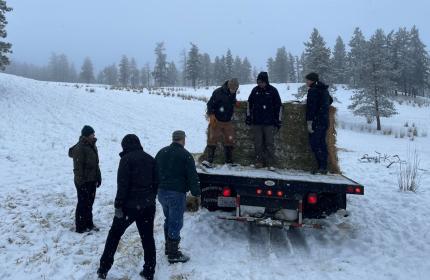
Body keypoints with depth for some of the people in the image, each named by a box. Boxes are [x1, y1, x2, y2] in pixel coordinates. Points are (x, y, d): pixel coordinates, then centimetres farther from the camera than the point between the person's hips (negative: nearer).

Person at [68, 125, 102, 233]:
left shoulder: (92, 146, 10)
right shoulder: (79, 148, -18)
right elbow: (78, 167, -20)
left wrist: (98, 178, 17)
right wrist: (81, 182, -20)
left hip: (92, 180, 8)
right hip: (83, 182, -8)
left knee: (89, 203, 16)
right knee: (83, 204, 1)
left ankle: (89, 223, 28)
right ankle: (80, 227, 12)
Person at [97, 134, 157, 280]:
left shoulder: (127, 159, -9)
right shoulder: (150, 159, 8)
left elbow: (123, 185, -16)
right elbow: (155, 183, 10)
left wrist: (118, 205, -13)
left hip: (130, 205, -4)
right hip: (148, 206, 5)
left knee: (114, 235, 11)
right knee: (148, 237, 10)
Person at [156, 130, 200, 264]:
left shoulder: (161, 152, 11)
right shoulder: (185, 155, -11)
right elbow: (192, 176, -11)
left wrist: (156, 188, 26)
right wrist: (196, 192, -1)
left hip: (161, 192, 7)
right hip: (176, 193, -7)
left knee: (169, 219, 22)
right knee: (176, 222, -1)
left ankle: (168, 247, 32)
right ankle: (173, 254, 4)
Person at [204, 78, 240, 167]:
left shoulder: (233, 94, 4)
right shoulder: (218, 92, -16)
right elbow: (210, 104, -14)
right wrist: (212, 116, -20)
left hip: (228, 122, 6)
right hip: (216, 121, -6)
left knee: (230, 140, 7)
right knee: (212, 139, -8)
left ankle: (229, 161, 18)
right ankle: (209, 160, -3)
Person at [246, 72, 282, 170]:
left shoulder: (273, 90, -3)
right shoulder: (255, 90, 4)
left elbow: (279, 106, 1)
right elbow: (249, 103, 17)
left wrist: (279, 121, -1)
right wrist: (248, 116, 13)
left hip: (269, 122, -3)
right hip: (256, 122, 3)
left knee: (270, 143, -1)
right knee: (258, 143, 7)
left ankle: (271, 163, 5)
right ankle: (259, 161, 17)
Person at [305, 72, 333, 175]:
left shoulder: (313, 90, -12)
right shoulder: (324, 89, 16)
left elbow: (311, 107, -18)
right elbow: (330, 100, 33)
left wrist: (309, 123, -19)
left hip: (316, 121, -9)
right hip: (325, 121, 9)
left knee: (315, 144, -7)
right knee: (322, 144, 12)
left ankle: (321, 167, -10)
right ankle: (324, 167, 15)